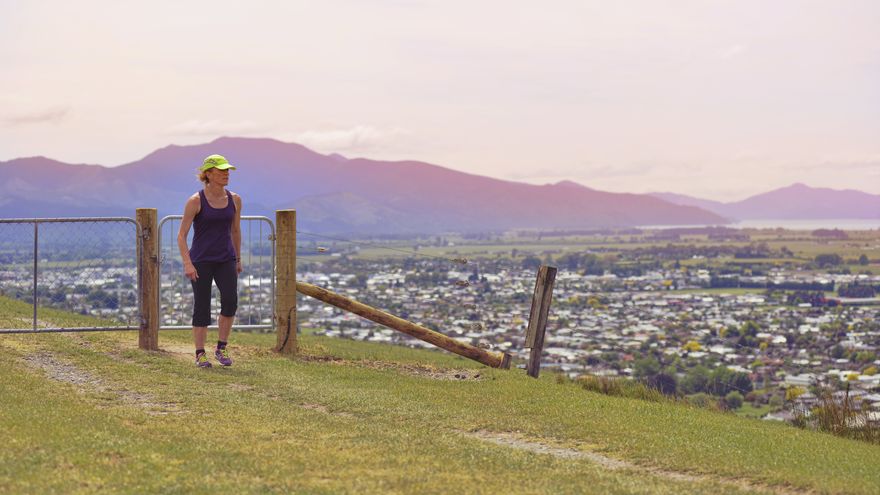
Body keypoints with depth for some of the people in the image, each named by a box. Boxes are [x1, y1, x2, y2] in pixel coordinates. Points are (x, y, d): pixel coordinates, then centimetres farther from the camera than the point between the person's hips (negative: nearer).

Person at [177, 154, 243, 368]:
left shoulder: (234, 200, 4)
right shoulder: (195, 201, -8)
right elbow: (181, 235, -8)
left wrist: (238, 259, 21)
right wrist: (187, 264, -16)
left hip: (226, 260, 3)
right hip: (201, 261, -3)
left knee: (230, 301, -15)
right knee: (201, 307, -3)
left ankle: (221, 348, 1)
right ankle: (200, 354, 10)